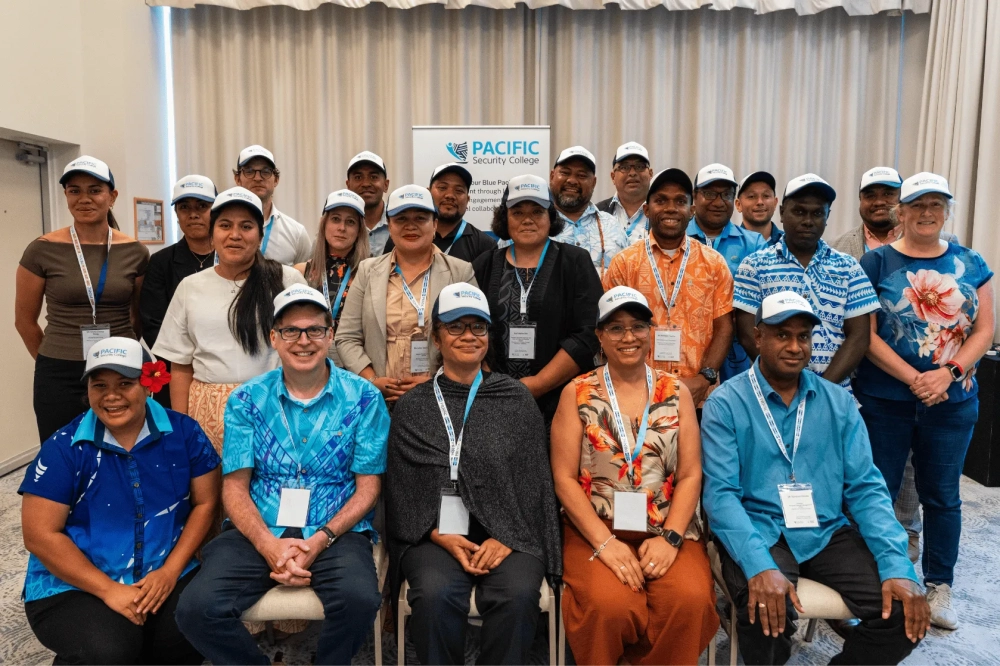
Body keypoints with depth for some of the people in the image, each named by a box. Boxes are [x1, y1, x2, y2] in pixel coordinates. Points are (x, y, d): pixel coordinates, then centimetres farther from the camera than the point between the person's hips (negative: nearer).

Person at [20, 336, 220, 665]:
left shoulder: (183, 432, -3)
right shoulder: (64, 447, -8)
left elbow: (205, 502, 2)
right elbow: (40, 535, -8)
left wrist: (171, 570, -10)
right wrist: (109, 590, -15)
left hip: (165, 575, 2)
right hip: (74, 587, -2)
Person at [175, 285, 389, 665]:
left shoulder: (363, 399, 1)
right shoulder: (246, 401, 6)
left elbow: (367, 488, 1)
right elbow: (235, 487, 4)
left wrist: (320, 540, -14)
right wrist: (269, 544, -14)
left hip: (336, 533, -1)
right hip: (259, 533, 2)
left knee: (359, 600, -31)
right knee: (196, 608, -23)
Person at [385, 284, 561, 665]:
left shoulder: (516, 398, 7)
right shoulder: (412, 407, 8)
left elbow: (533, 479, 4)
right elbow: (401, 488, 5)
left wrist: (507, 537, -10)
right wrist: (442, 537, -9)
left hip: (507, 532, 0)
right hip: (437, 534, 0)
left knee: (518, 595, -28)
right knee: (435, 595, -29)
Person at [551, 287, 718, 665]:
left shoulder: (677, 393, 8)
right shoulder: (577, 393, 3)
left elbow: (690, 475, 3)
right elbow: (564, 479, -2)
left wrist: (670, 537, -11)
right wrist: (604, 541, -13)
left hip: (667, 530, 2)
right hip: (595, 530, -1)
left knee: (690, 601, -26)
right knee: (609, 605, -29)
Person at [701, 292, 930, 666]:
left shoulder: (838, 402, 7)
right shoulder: (725, 404, -6)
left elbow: (865, 487, 3)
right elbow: (720, 493, -13)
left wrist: (897, 566, -12)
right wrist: (759, 566, -28)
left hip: (828, 533, 4)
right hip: (758, 533, -4)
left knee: (904, 611, -15)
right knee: (767, 613, -31)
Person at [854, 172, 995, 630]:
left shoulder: (971, 264, 7)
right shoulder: (877, 262, -2)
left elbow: (984, 331, 2)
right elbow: (866, 335, -8)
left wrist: (948, 373, -14)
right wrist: (914, 380, -17)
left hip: (953, 401, 3)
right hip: (885, 399, -2)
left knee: (942, 495, 12)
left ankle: (939, 588, 28)